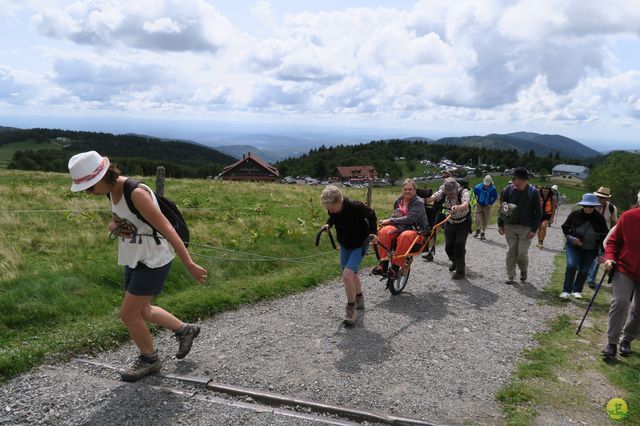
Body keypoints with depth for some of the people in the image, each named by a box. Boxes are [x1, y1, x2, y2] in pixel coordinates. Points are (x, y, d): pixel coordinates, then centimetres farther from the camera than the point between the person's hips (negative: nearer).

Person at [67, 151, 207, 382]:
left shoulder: (137, 193, -27)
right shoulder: (112, 190, -1)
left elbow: (166, 229, -27)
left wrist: (189, 264, -26)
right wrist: (112, 226, -8)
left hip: (154, 261, -9)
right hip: (134, 259, 9)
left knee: (128, 315, 1)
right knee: (142, 312, 21)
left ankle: (149, 359, 26)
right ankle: (185, 330, 41)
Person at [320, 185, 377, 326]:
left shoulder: (355, 207, -31)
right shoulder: (333, 210, -15)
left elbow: (371, 215, -13)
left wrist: (372, 233, -16)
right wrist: (328, 224, -9)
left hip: (359, 245, -7)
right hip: (344, 245, 7)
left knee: (347, 275, -19)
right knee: (352, 274, 21)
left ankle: (351, 310, -3)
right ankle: (359, 300, 44)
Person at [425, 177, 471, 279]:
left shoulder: (463, 192, -26)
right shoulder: (443, 192, -17)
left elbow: (465, 205, -46)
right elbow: (431, 198, -33)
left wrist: (457, 207, -68)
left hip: (463, 223, -3)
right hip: (450, 223, 4)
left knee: (459, 245, -13)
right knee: (448, 246, 4)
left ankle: (460, 271, -1)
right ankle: (455, 262, 35)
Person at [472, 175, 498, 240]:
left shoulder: (493, 189, -13)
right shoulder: (478, 187, -14)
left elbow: (495, 197, 5)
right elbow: (473, 194, 6)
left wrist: (491, 204, -2)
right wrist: (475, 202, 1)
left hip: (487, 206, 0)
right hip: (479, 205, 0)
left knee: (485, 221, 4)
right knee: (477, 219, -11)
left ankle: (482, 234, 21)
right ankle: (478, 230, 19)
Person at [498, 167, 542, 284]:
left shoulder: (533, 192, -8)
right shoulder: (508, 189, -2)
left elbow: (538, 212, -3)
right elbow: (502, 207, 7)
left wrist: (534, 229, -7)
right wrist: (500, 224, 4)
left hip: (526, 228, -2)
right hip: (510, 226, 2)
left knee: (522, 253, -1)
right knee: (511, 252, 5)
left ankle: (523, 271, 29)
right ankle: (510, 276, 15)